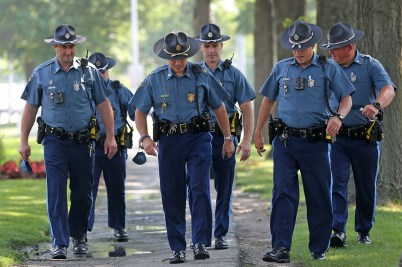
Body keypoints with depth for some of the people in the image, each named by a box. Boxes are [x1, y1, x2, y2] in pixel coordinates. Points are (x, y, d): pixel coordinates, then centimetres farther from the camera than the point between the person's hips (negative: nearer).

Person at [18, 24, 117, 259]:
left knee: (83, 193, 9)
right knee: (56, 193, -9)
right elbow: (30, 108, 8)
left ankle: (79, 236, 28)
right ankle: (60, 243, -9)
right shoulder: (41, 73, 2)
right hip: (55, 141, -1)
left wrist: (110, 136, 3)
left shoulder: (89, 72, 3)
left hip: (82, 141, 1)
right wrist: (24, 141, 5)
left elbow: (104, 105, 7)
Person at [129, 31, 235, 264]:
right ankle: (178, 248, 10)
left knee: (200, 189, -13)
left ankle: (201, 243, -12)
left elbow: (219, 107, 11)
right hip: (168, 141, 1)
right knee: (172, 195, 3)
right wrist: (145, 137, -8)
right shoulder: (155, 80, 4)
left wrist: (228, 138, 10)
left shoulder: (202, 76, 2)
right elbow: (140, 112, 8)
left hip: (198, 139, -1)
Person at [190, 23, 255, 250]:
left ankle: (221, 234, 13)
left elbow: (247, 109, 3)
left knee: (224, 189, 4)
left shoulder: (233, 74, 5)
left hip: (225, 137, 0)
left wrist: (247, 141, -5)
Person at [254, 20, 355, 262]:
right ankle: (281, 248, -11)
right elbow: (268, 100, 18)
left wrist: (338, 117, -19)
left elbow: (347, 98, 2)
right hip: (285, 141, 1)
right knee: (283, 194, -7)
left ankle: (319, 248, 16)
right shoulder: (281, 69, 10)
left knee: (319, 196, 4)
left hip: (316, 141, -1)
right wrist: (258, 133, 16)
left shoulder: (329, 69, 3)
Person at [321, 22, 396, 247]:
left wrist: (376, 105, -39)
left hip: (366, 137, -1)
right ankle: (338, 231, -14)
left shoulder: (370, 65, -3)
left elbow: (388, 90, -19)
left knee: (367, 186, 9)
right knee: (337, 183, -11)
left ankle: (364, 230, 24)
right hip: (337, 137, 1)